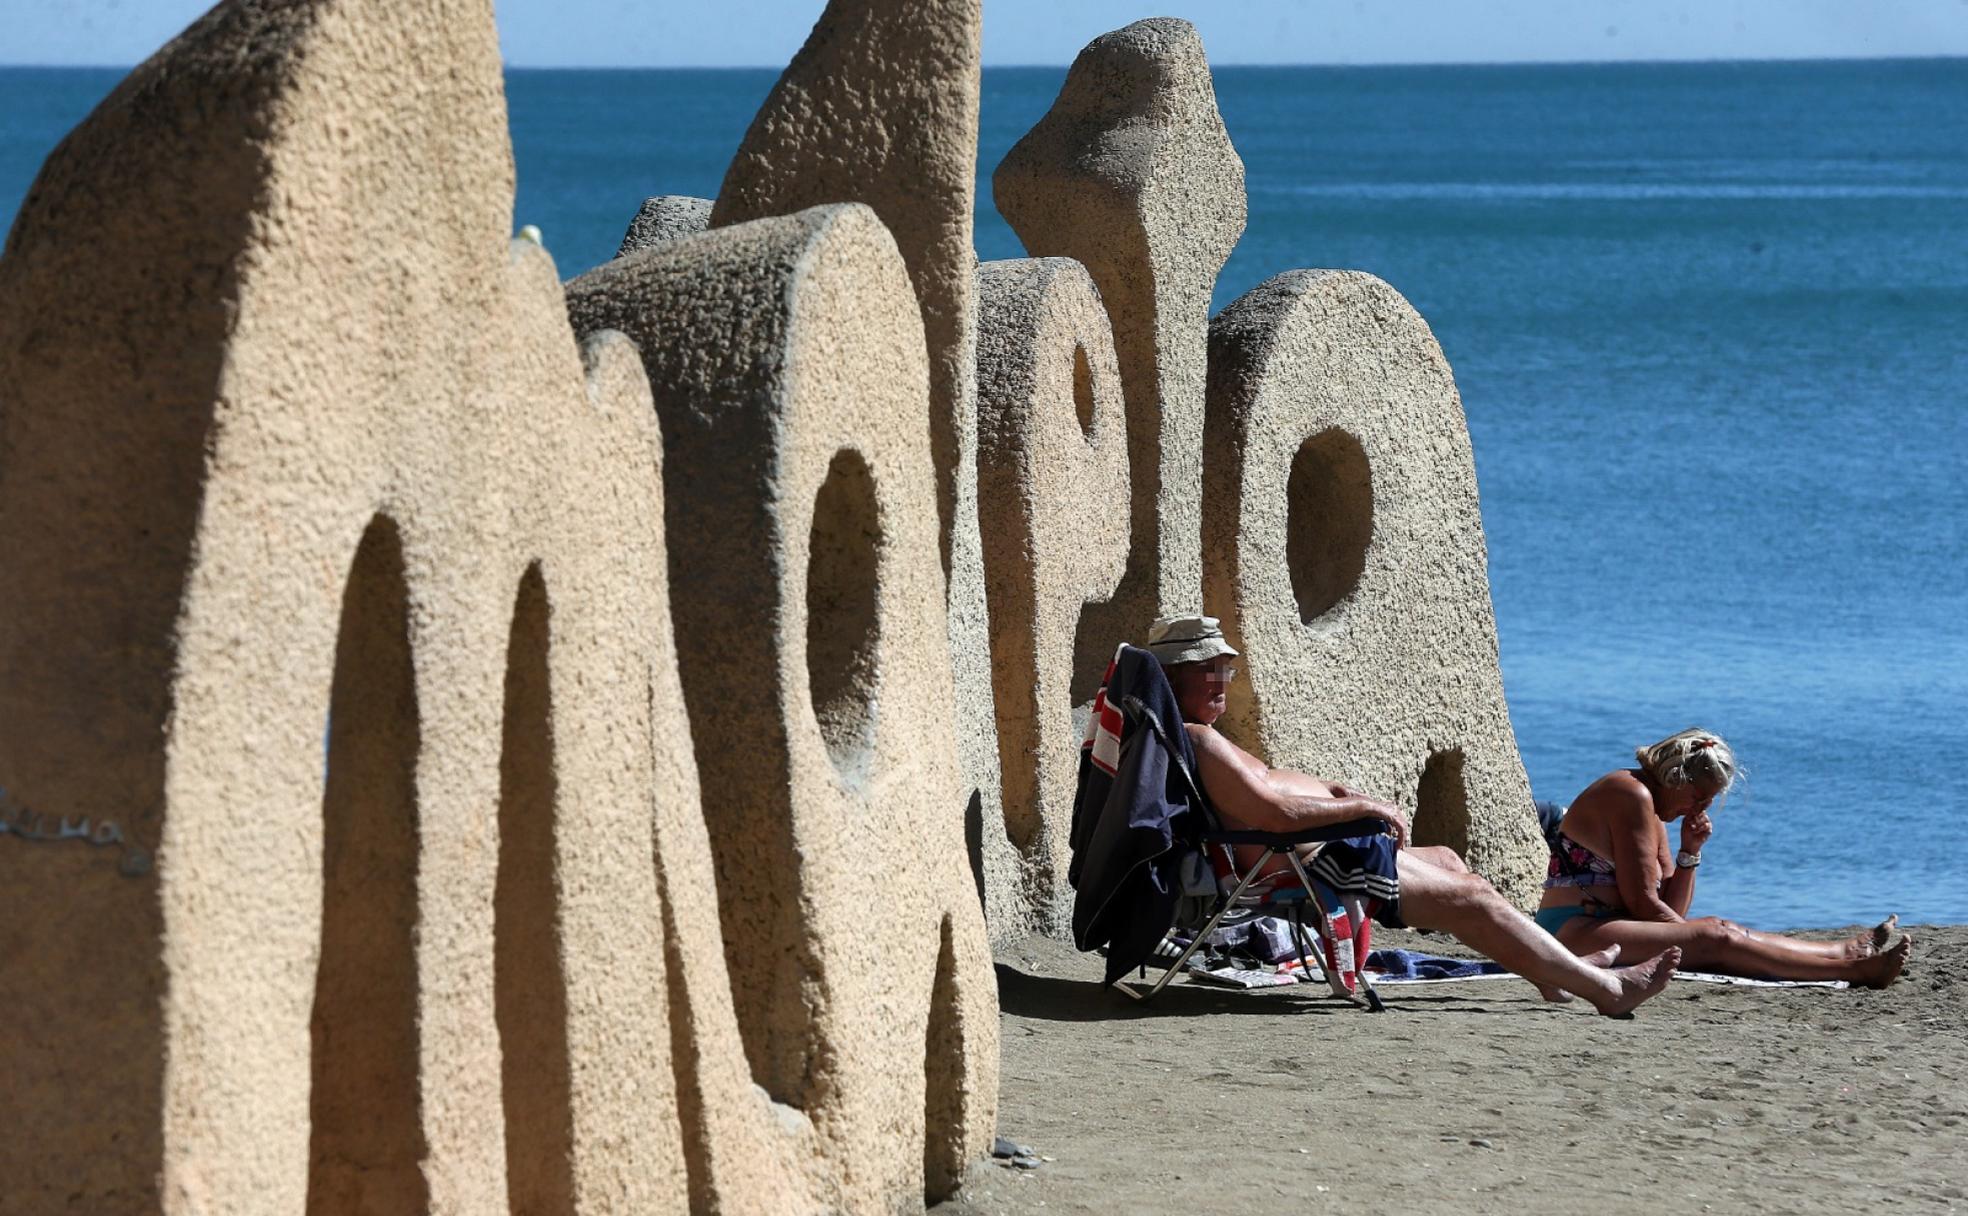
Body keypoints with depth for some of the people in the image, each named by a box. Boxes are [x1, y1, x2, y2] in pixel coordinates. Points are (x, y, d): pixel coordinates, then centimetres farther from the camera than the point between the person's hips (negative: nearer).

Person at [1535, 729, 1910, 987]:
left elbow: (1670, 912, 15)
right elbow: (1641, 902, -15)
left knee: (1725, 934, 0)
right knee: (1715, 938, -19)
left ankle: (1847, 951, 3)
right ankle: (1852, 966, -21)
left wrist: (1690, 852, 4)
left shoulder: (1653, 817, 20)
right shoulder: (1633, 796, -11)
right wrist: (1698, 938, -6)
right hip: (1574, 930, -10)